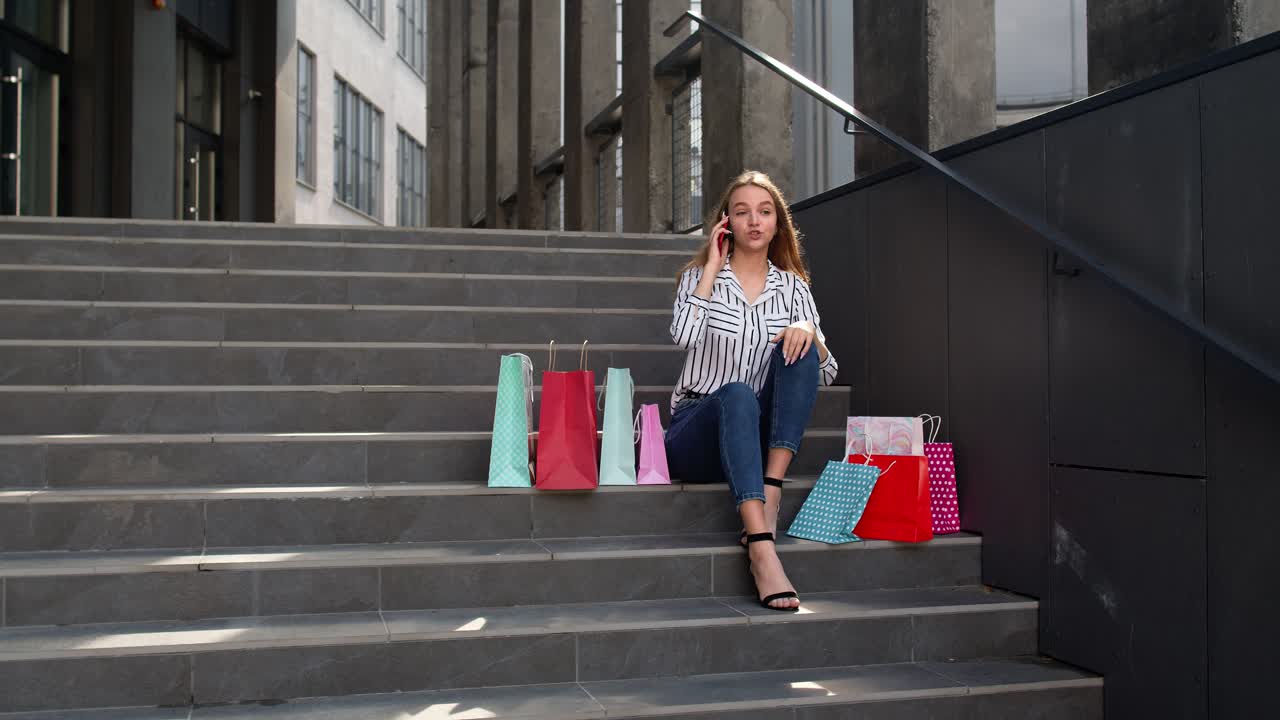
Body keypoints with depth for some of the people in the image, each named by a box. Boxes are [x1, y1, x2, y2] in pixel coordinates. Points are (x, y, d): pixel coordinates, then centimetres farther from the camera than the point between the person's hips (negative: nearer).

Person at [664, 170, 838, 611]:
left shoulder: (792, 286, 13)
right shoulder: (700, 276, 8)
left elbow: (826, 374, 6)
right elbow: (683, 337, -16)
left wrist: (809, 332, -15)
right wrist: (713, 266, -7)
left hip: (757, 437, 2)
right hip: (696, 432, -2)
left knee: (797, 347, -21)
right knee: (738, 394, -37)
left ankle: (770, 491, -31)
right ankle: (761, 551, -52)